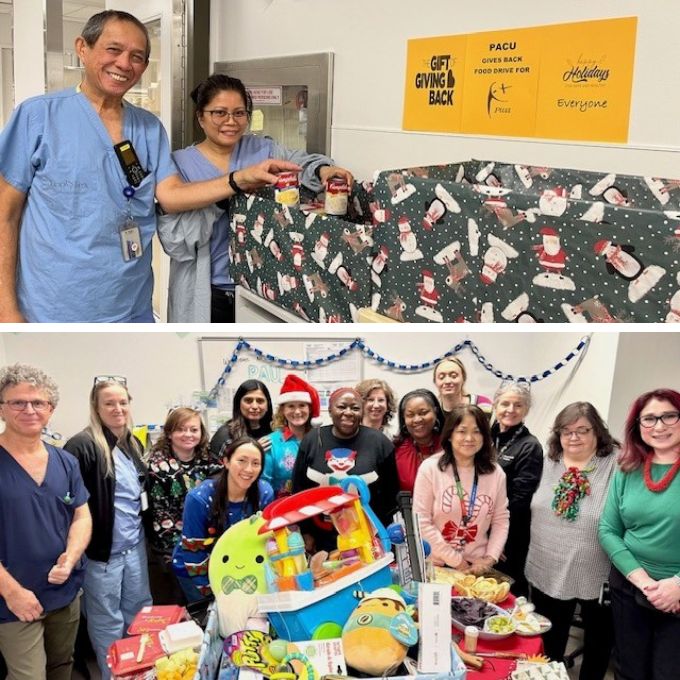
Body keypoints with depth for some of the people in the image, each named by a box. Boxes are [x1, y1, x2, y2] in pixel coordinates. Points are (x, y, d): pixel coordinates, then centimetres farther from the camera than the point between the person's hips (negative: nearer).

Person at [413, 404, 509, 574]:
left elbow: (501, 520, 3)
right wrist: (455, 560, -13)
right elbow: (422, 521, -13)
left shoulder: (495, 473, -1)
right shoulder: (430, 468, -11)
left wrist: (490, 558, -10)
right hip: (437, 566, -2)